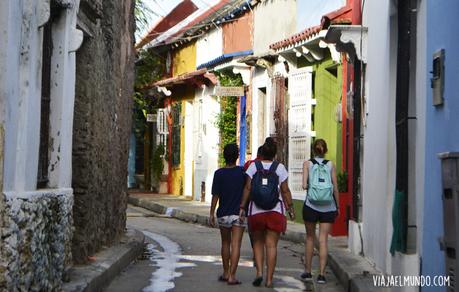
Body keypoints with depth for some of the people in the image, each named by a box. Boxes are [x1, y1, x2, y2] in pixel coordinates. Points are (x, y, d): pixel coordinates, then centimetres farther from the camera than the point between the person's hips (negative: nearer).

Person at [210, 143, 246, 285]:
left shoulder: (219, 173, -6)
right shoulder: (242, 172, -4)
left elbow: (215, 195, -7)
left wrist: (212, 213, 0)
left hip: (223, 214, 1)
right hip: (238, 213, -1)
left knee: (225, 243, 17)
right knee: (235, 245, -3)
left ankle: (226, 273, 24)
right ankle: (232, 276, -9)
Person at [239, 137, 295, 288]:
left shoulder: (253, 166, 1)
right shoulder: (280, 167, 1)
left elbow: (247, 188, -3)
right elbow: (285, 190, 1)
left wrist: (242, 206, 0)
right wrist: (290, 207, 10)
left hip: (256, 210, 0)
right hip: (275, 210, 0)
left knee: (258, 243, 14)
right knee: (271, 245, 2)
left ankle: (259, 272, -2)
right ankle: (269, 279, 1)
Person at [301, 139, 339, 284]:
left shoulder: (307, 163, 1)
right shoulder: (330, 165, 4)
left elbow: (304, 185, -9)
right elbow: (335, 188, 3)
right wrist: (337, 206, 12)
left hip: (311, 205, 0)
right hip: (328, 206, 1)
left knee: (310, 238, 13)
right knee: (323, 239, 2)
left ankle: (307, 272, 20)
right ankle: (321, 274, -3)